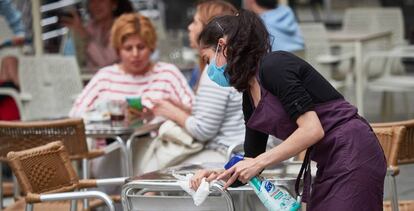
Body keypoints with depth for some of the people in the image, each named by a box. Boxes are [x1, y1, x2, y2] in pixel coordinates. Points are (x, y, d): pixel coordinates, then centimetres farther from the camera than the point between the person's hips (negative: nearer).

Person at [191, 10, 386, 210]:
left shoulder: (273, 66, -14)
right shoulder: (249, 96, 13)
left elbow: (312, 130, -21)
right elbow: (253, 159, 18)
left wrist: (258, 163, -18)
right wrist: (218, 174, 0)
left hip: (352, 154, -9)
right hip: (329, 165, 10)